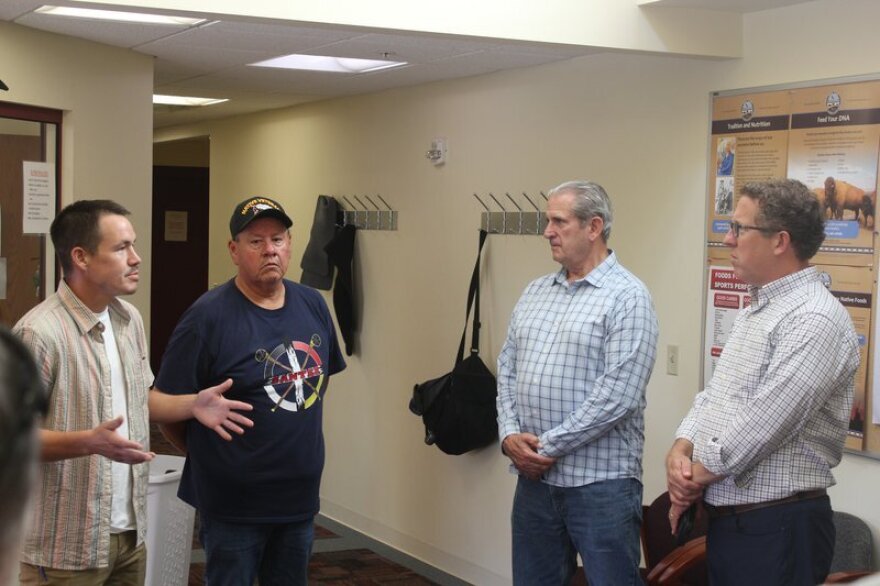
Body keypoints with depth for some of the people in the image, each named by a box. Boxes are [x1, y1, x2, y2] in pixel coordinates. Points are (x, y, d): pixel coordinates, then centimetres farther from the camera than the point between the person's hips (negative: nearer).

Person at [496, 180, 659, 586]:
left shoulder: (627, 297, -10)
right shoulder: (535, 292, 12)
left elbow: (617, 395, -18)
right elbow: (507, 370, 13)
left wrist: (550, 446, -15)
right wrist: (509, 434, -4)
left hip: (600, 481, -7)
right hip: (534, 476, 7)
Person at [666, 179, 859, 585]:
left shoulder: (815, 320, -19)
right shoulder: (755, 311, 14)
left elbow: (758, 426, -23)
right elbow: (714, 396, 15)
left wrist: (693, 479, -11)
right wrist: (681, 450, -4)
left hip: (776, 528, -9)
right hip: (727, 519, 9)